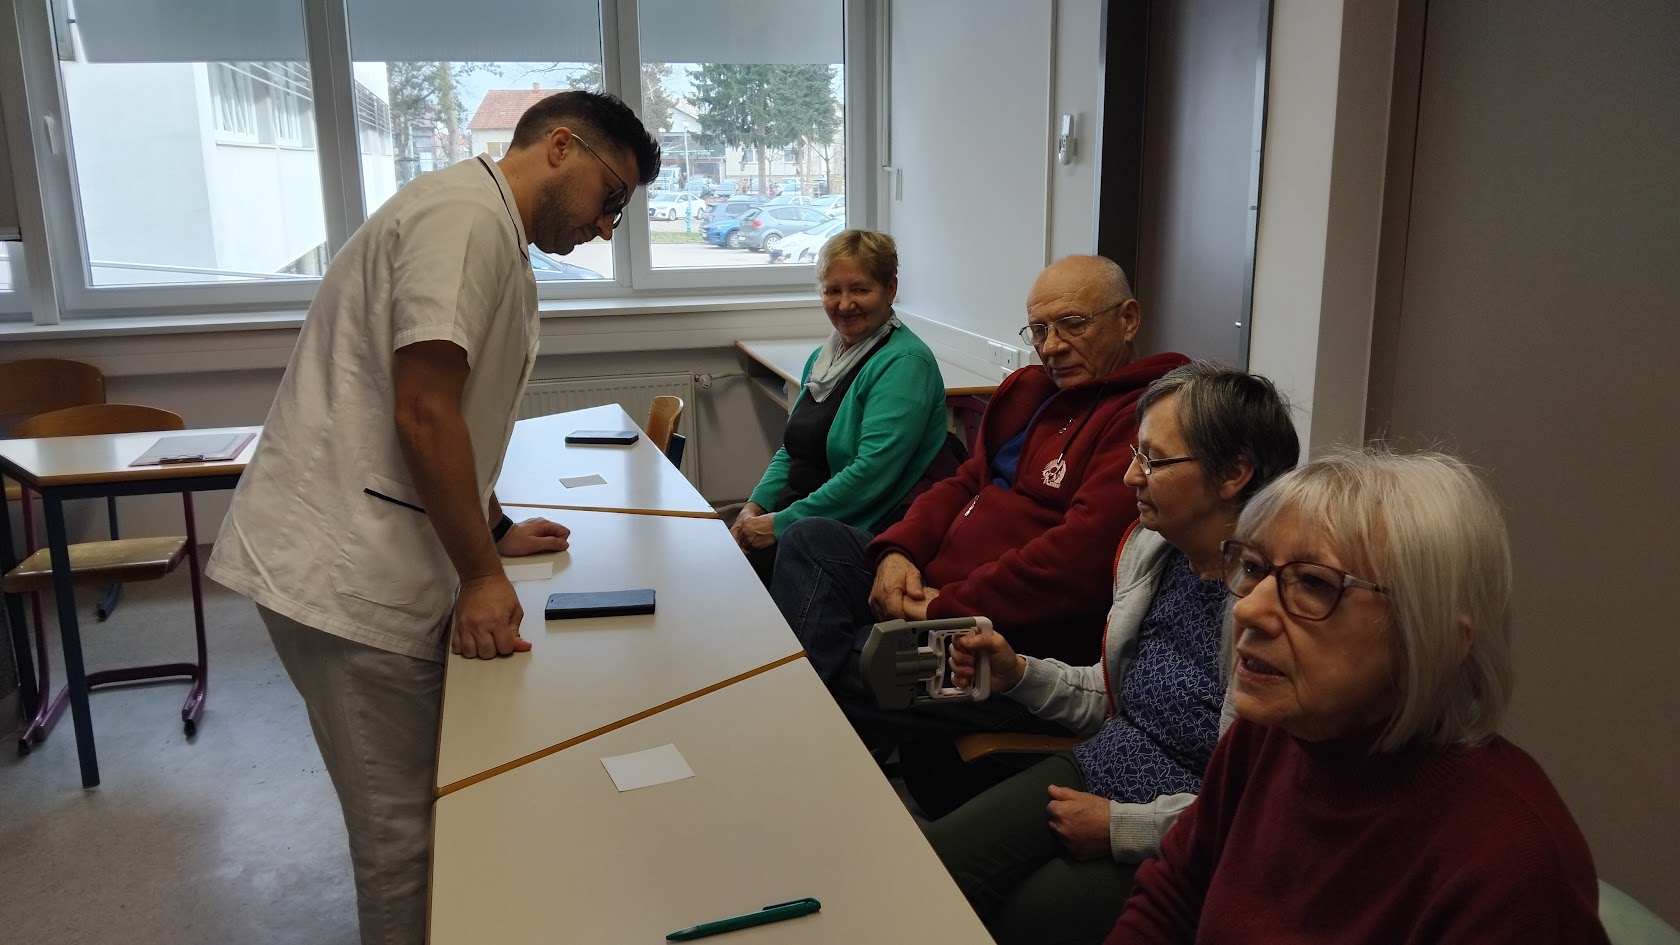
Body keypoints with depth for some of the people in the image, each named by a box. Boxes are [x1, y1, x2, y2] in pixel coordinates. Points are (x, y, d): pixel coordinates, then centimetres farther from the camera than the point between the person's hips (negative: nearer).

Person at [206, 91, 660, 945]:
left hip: (372, 562, 10)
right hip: (345, 573, -10)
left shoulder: (493, 235, 18)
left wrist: (493, 532, 24)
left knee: (418, 811, 16)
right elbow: (423, 416, -21)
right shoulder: (465, 213, -14)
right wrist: (481, 575, -13)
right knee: (405, 830, 0)